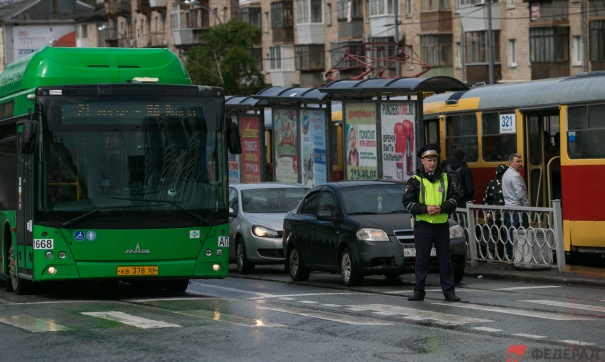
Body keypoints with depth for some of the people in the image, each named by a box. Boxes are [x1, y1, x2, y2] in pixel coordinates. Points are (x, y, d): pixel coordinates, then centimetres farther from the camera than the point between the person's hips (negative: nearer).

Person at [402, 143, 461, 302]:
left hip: (442, 224, 2)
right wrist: (425, 209, -16)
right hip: (423, 225, -2)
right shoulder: (415, 180, 1)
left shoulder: (445, 178, 9)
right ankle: (419, 291, 8)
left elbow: (454, 199, 8)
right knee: (422, 259, 2)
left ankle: (449, 291, 9)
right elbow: (407, 202, -3)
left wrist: (442, 208, -11)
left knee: (445, 258, 4)